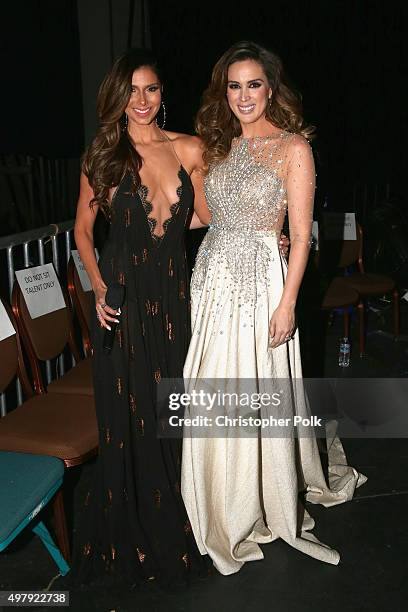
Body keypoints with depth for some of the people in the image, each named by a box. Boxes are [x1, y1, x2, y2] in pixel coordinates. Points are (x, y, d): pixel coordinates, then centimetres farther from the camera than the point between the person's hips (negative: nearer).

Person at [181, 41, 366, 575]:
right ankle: (229, 510, 32)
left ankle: (268, 507, 25)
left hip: (259, 279, -6)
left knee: (259, 393, 1)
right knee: (213, 396, 11)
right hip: (212, 276, 6)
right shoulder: (221, 145, 12)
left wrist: (288, 303, -15)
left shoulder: (292, 147, -5)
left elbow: (301, 234, -9)